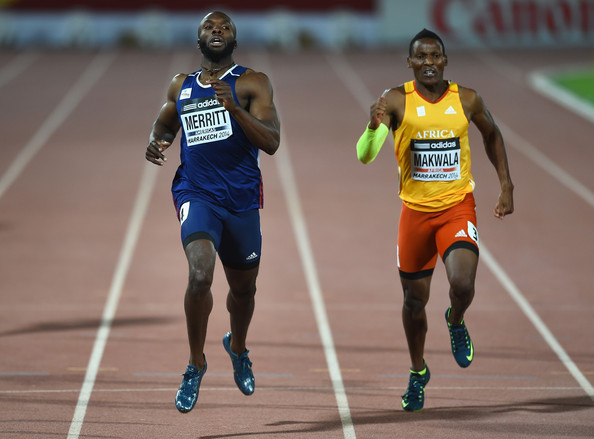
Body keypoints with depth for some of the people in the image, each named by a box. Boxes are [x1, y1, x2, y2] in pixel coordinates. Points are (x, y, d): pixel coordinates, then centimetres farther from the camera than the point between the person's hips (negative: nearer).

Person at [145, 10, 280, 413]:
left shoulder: (252, 84, -2)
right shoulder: (181, 86, 9)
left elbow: (271, 142, -12)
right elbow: (165, 123, 28)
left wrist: (234, 109, -26)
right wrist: (155, 142, 4)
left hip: (242, 199, 0)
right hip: (197, 194, 0)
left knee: (244, 287, 17)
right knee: (200, 273, -25)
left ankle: (237, 347, 49)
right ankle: (196, 365, -10)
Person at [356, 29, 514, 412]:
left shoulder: (467, 100, -4)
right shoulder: (396, 101, -10)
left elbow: (492, 135, 17)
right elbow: (364, 156, -20)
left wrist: (506, 185, 12)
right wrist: (374, 126, -40)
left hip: (458, 207, 0)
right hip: (416, 210, 0)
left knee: (463, 285, -23)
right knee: (415, 299, 11)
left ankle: (456, 322, 15)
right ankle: (418, 372, 36)